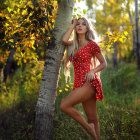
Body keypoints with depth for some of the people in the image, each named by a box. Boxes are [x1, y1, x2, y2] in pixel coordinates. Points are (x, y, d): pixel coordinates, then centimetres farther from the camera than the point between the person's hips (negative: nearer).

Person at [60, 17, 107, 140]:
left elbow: (104, 63, 4)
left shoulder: (92, 44, 1)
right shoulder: (74, 44, 16)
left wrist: (93, 71, -14)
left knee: (64, 105, -19)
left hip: (89, 82, -6)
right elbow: (64, 40, -6)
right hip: (80, 83, 6)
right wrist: (72, 25, 7)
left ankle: (88, 127, -5)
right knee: (93, 119, 6)